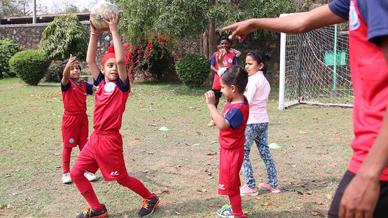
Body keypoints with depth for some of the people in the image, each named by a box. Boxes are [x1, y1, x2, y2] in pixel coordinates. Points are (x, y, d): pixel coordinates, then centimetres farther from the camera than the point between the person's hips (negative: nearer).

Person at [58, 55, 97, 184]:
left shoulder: (84, 85, 5)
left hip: (83, 118, 5)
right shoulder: (66, 84, -11)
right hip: (70, 119, -5)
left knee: (84, 145, 12)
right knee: (68, 146, 6)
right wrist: (68, 65, -55)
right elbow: (65, 77, -33)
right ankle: (66, 173, 18)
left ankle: (86, 170, 23)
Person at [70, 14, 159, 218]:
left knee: (122, 179, 6)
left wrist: (114, 29, -22)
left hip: (110, 139, -6)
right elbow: (90, 60, 1)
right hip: (95, 138, 6)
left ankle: (150, 198, 30)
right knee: (76, 173, 5)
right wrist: (94, 34, -5)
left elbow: (121, 59, -25)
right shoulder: (101, 83, 6)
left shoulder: (122, 86, -10)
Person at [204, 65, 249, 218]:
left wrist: (211, 105, -38)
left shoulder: (238, 109, -31)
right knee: (231, 182, 25)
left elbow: (222, 124, -43)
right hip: (229, 149, 10)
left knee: (230, 183, 5)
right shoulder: (235, 100, -2)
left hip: (232, 152, -10)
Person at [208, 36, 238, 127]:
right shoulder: (215, 54, 1)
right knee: (215, 100, 9)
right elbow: (211, 67, -1)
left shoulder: (233, 55, 1)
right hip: (218, 81, 1)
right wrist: (218, 72, -18)